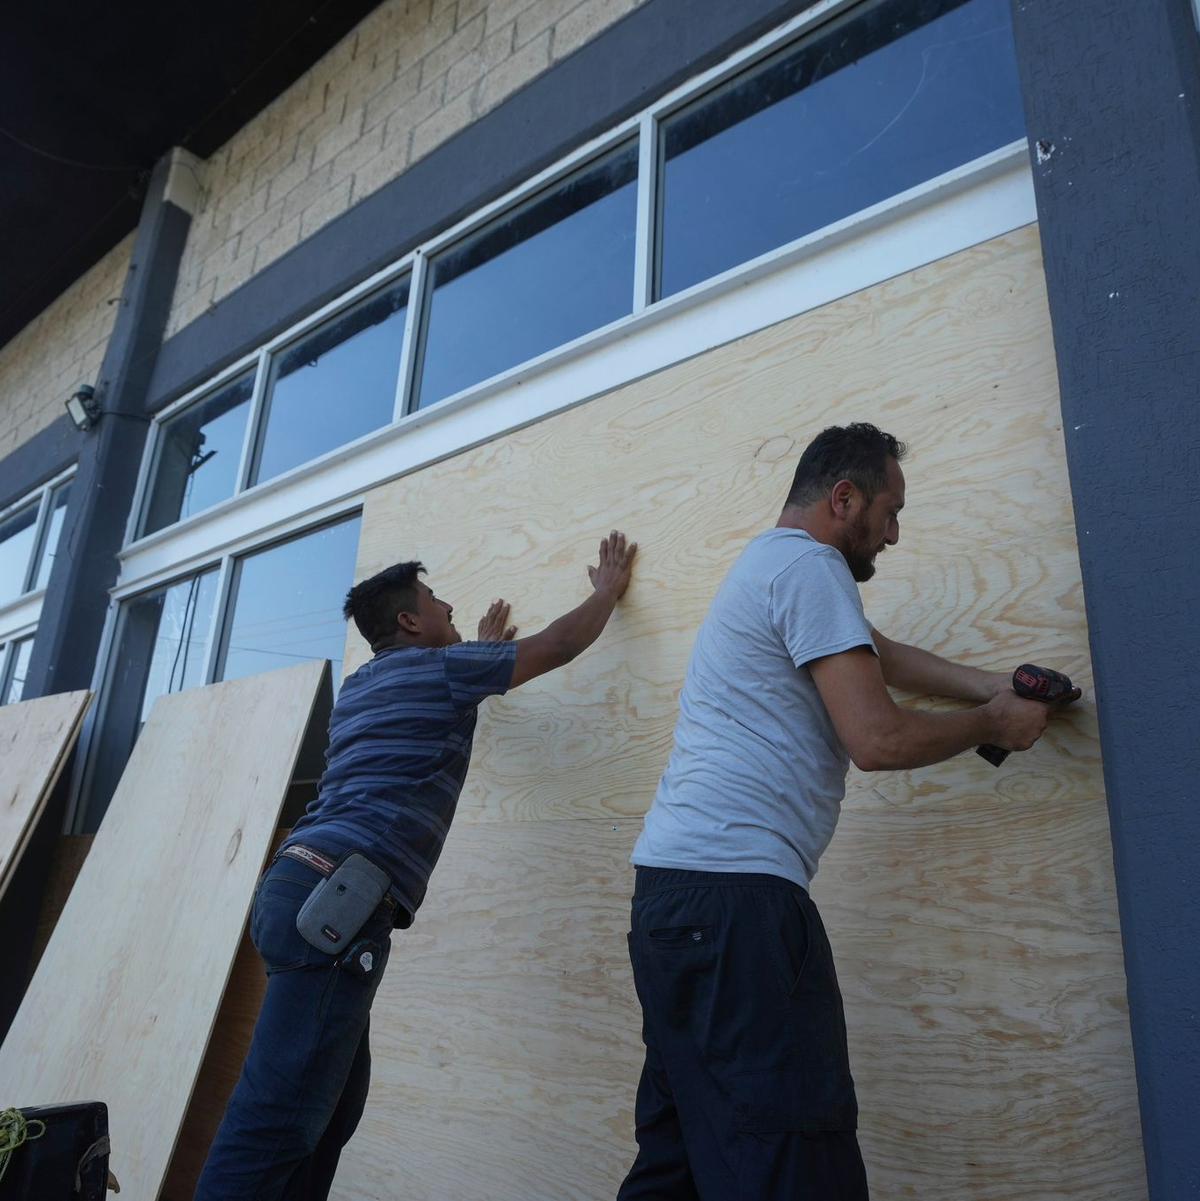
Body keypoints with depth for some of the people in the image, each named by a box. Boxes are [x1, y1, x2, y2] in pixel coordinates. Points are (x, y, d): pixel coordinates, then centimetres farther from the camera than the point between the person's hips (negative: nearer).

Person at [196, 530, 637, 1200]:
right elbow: (557, 646, 10)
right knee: (278, 1117, -10)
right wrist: (609, 588, 26)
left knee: (333, 1107, 14)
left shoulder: (364, 687, 24)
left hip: (307, 889, 10)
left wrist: (483, 652, 56)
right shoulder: (437, 666, 1)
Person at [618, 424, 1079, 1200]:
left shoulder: (772, 562, 24)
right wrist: (992, 725, 4)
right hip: (734, 886, -11)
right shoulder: (809, 564, -8)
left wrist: (989, 687, 25)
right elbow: (881, 740, -13)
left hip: (673, 879, 11)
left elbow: (875, 653, 32)